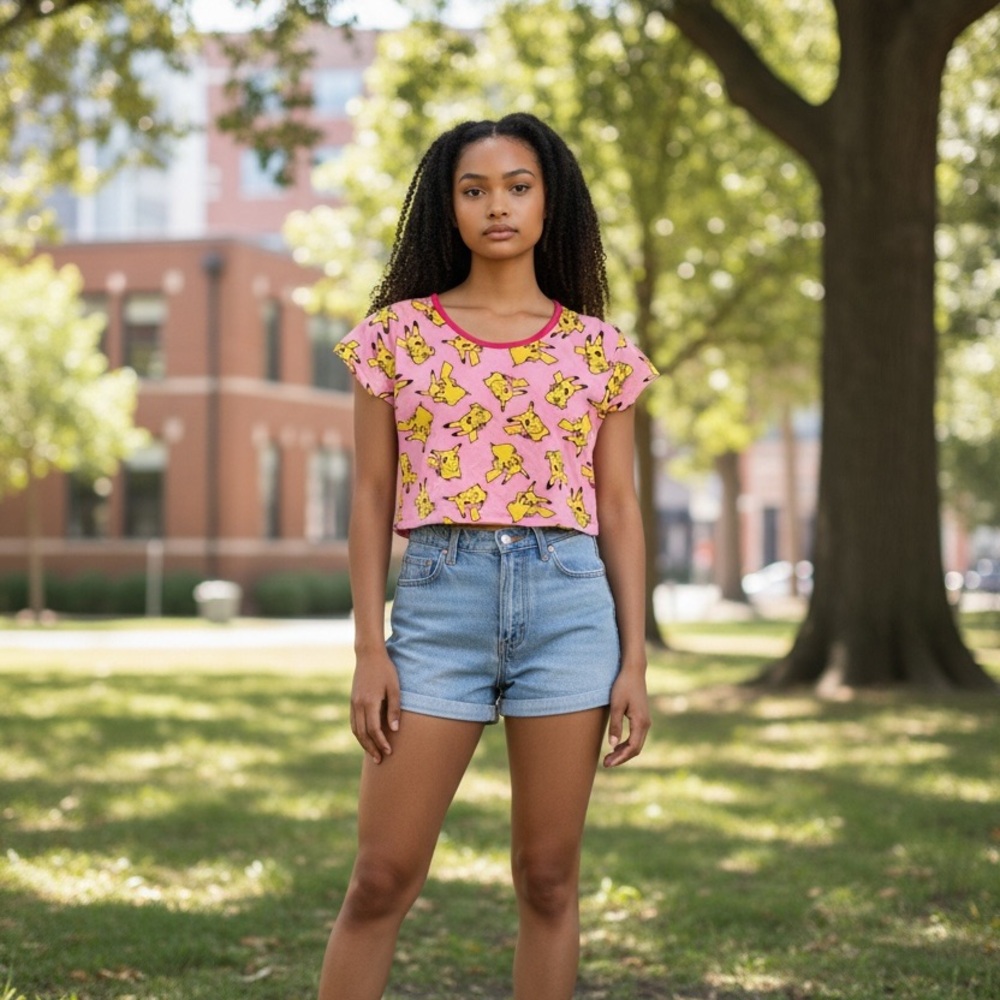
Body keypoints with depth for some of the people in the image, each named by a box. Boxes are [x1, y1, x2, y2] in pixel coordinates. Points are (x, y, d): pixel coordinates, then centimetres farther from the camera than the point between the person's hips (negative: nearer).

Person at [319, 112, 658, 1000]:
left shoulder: (598, 349, 8)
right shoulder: (398, 333, 6)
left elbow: (619, 510, 9)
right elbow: (372, 497, 5)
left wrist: (634, 660, 3)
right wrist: (369, 651, -3)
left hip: (569, 603, 1)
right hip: (439, 601, -1)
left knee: (549, 877, 5)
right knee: (382, 878, -1)